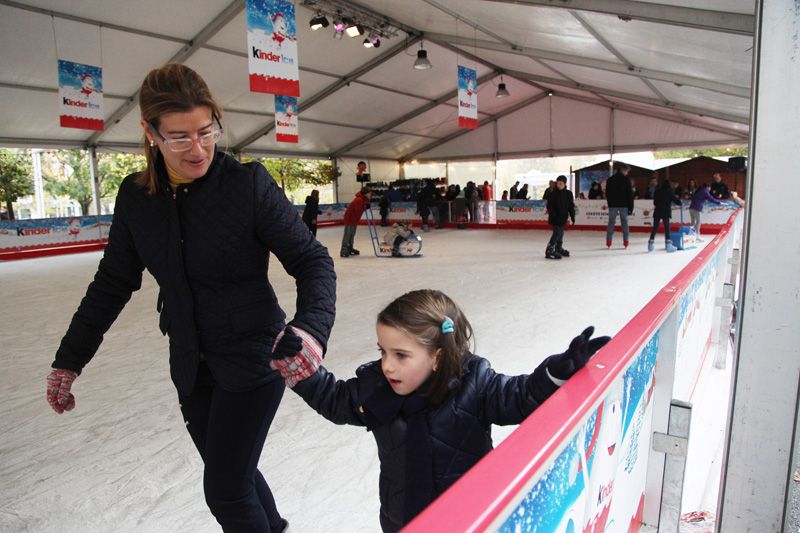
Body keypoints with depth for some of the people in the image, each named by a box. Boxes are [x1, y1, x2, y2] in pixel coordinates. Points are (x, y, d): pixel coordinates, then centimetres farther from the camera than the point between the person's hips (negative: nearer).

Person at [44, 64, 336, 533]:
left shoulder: (249, 183, -17)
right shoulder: (136, 195, -2)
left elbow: (311, 260, -16)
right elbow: (113, 283, 8)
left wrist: (312, 325, -35)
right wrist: (69, 360, 11)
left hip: (253, 358, -5)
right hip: (191, 365, 5)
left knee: (226, 491, 3)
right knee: (230, 471, 21)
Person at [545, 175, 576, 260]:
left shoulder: (568, 194, 3)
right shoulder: (553, 194, -9)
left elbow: (571, 207, 7)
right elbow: (549, 206, -11)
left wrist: (572, 217, 5)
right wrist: (553, 215, -19)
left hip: (563, 218, 5)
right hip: (555, 218, -5)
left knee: (561, 233, 16)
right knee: (557, 233, -13)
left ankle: (559, 249, 33)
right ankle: (549, 251, -11)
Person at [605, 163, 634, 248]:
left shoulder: (610, 180, 8)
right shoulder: (626, 180, -3)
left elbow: (607, 193, 12)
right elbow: (630, 194, -3)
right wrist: (630, 207, 0)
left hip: (612, 204, 2)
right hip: (623, 205, -2)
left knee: (611, 222, 3)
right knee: (624, 222, 4)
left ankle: (608, 242, -3)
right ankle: (625, 242, 2)